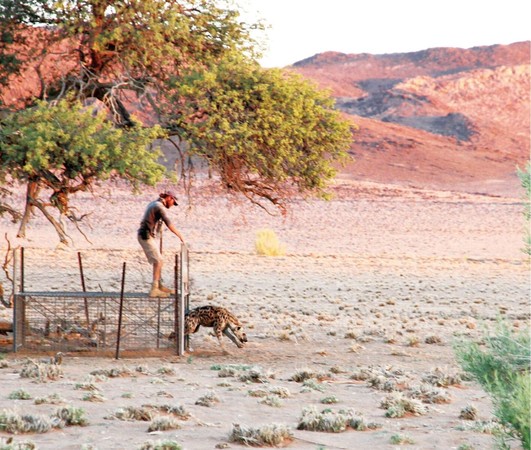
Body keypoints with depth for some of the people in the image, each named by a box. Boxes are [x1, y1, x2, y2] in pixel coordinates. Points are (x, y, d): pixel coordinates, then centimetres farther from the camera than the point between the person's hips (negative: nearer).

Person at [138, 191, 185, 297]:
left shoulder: (153, 204, 16)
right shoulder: (160, 207, -16)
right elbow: (169, 224, -23)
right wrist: (180, 236, -19)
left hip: (149, 236, 10)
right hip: (147, 237, -10)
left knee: (158, 261, 16)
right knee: (158, 262, -12)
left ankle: (159, 286, 24)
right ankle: (154, 290, -16)